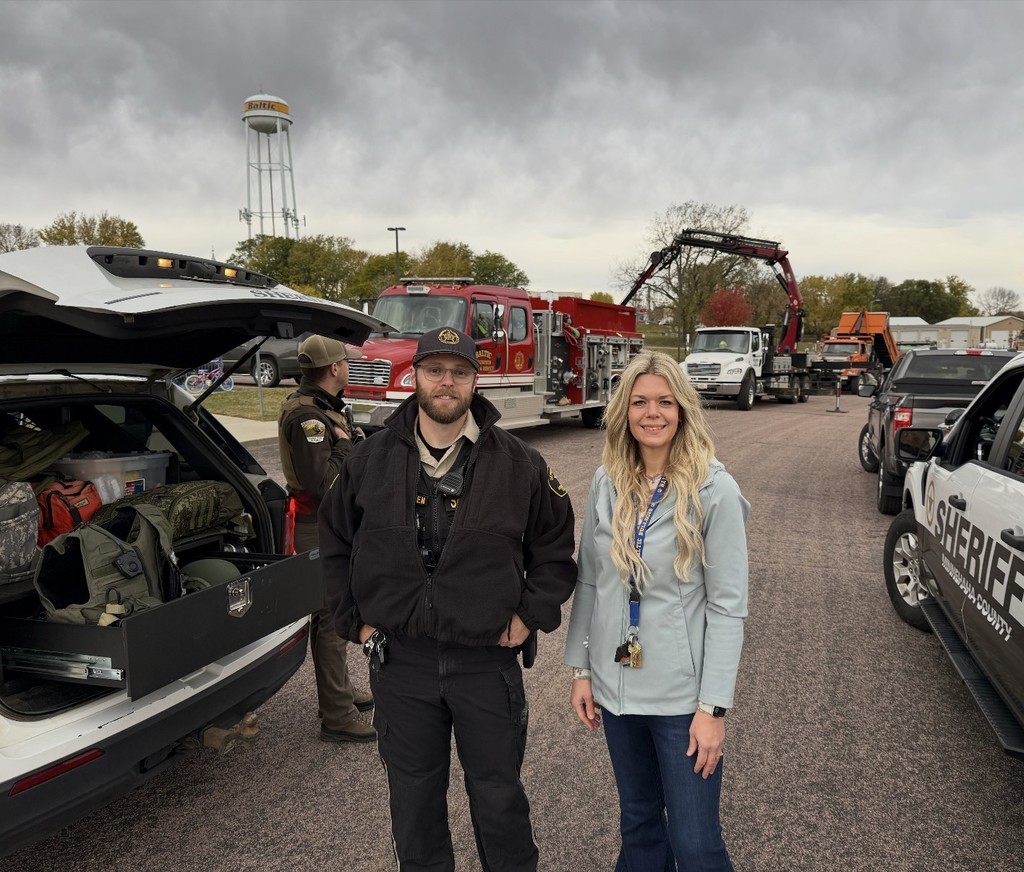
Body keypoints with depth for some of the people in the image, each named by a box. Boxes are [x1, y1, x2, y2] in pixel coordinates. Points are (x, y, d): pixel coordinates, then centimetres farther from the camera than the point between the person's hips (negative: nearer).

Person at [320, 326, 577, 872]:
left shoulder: (519, 464, -5)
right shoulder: (370, 460, -1)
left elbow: (556, 548, 5)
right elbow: (336, 545, 10)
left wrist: (529, 616, -3)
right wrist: (355, 621, 5)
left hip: (488, 659, -1)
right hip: (399, 660, 2)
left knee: (499, 800, 15)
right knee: (413, 804, 18)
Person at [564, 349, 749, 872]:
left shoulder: (714, 490, -13)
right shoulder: (606, 483, 0)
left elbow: (727, 606, -12)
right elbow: (588, 582, 7)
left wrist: (713, 706, -13)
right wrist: (580, 669, 6)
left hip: (682, 693, -4)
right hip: (615, 686, 4)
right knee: (637, 822, 20)